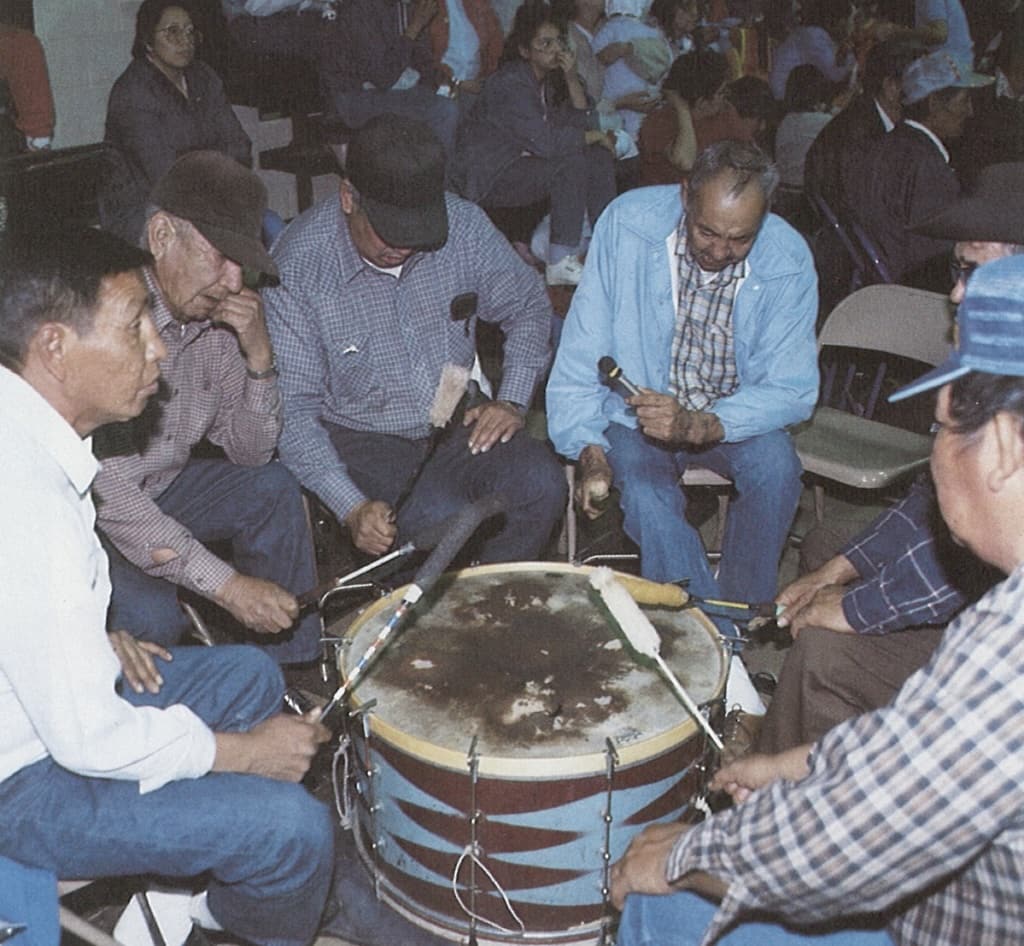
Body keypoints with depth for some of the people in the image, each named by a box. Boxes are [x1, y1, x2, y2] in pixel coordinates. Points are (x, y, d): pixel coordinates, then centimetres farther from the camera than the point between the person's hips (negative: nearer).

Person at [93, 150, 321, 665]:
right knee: (151, 615, -30)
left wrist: (258, 355, -19)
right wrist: (227, 584, -34)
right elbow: (104, 493, -32)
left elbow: (250, 454, -1)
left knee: (272, 489, -6)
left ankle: (295, 672, 6)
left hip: (162, 488, 7)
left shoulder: (218, 314, -7)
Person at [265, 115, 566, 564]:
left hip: (456, 421, 4)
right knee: (438, 520, -31)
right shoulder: (298, 269, -18)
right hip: (361, 438, -4)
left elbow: (528, 307, 10)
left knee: (541, 483, -23)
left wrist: (512, 401, -4)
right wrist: (352, 507, -26)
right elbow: (291, 410, -15)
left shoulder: (463, 224, -7)